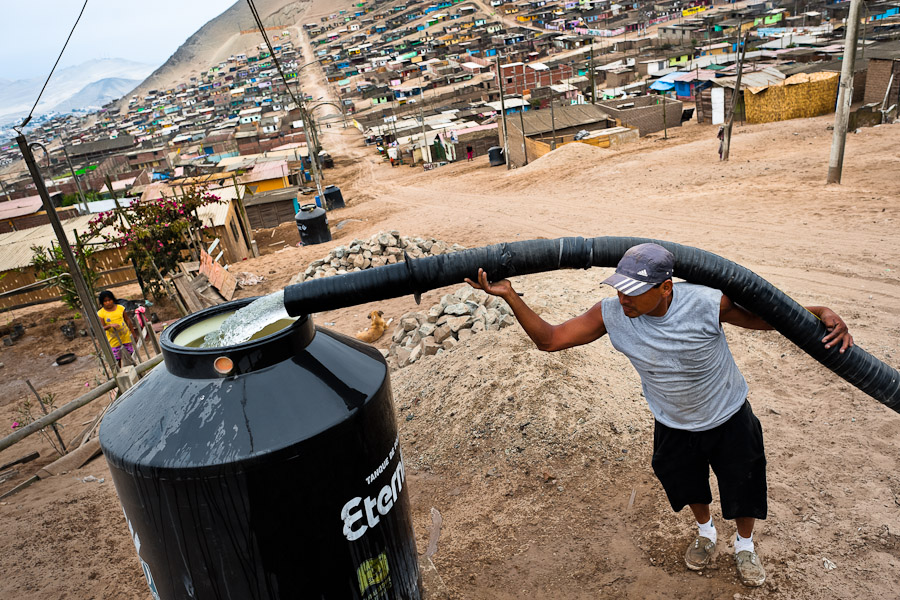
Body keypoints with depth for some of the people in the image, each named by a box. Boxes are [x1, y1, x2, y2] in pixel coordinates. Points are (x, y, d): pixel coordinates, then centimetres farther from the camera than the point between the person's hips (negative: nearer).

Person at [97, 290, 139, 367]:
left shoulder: (120, 308, 0)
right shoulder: (100, 313, -7)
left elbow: (128, 320, 8)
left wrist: (133, 333, 10)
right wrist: (110, 325, -31)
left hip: (126, 337, 2)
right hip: (114, 341, -2)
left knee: (130, 355, 12)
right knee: (117, 360, 0)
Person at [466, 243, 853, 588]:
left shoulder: (706, 304, -34)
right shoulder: (611, 314, -27)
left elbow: (764, 316, -16)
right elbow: (549, 339, -23)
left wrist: (820, 314, -32)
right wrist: (509, 296, -33)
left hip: (730, 418, -2)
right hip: (673, 425, 2)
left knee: (743, 486, 19)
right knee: (687, 486, 25)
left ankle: (744, 545, 54)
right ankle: (704, 532, 61)